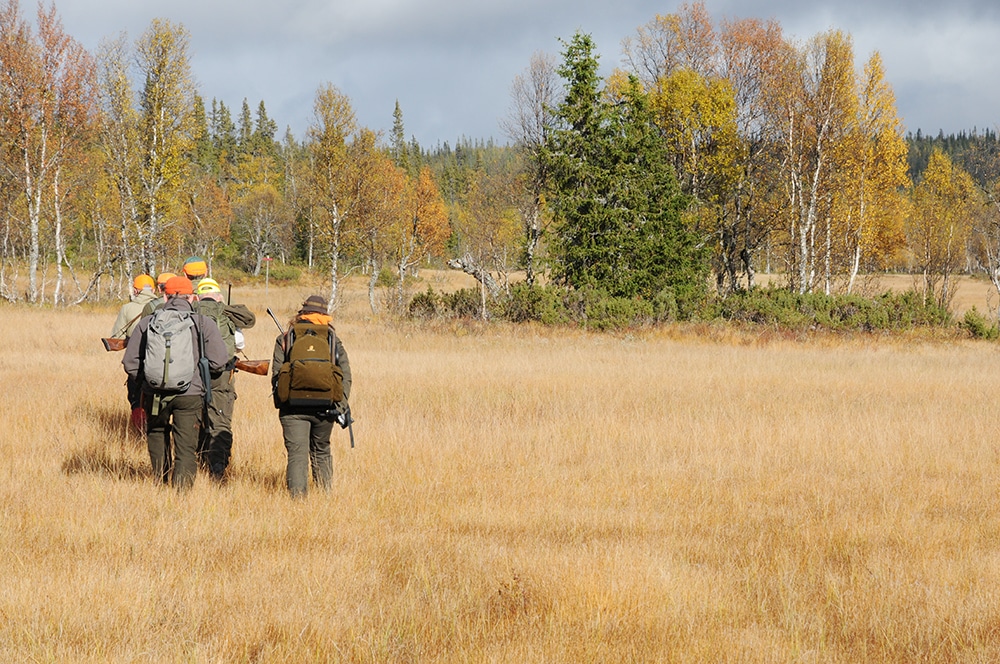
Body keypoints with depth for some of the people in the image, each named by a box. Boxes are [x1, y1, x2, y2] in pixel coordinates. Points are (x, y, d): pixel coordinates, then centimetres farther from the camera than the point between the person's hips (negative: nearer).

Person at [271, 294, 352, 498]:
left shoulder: (285, 338, 8)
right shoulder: (333, 340, 10)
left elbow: (276, 373, 5)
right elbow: (345, 375, 5)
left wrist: (279, 401, 13)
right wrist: (342, 406, 8)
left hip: (293, 406, -2)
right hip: (324, 406, 2)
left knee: (297, 454, -4)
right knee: (321, 451, 20)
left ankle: (297, 496, -18)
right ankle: (325, 495, 24)